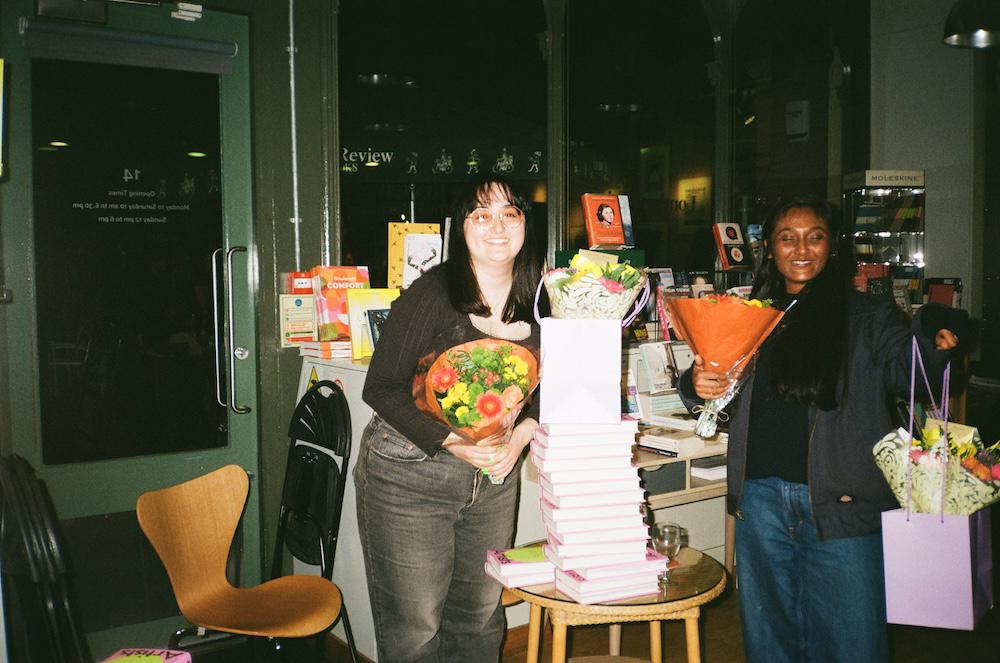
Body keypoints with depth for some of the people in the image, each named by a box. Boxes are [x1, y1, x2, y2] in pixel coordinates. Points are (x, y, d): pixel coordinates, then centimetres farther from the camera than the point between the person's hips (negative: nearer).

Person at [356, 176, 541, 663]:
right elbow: (382, 388, -15)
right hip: (408, 473, -5)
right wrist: (453, 442, -23)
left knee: (480, 617, 17)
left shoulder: (537, 303, 1)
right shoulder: (432, 293, -15)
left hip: (493, 477, 5)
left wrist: (519, 436, -9)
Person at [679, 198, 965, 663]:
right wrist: (699, 384, -12)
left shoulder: (868, 316, 3)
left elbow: (905, 372, -9)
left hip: (842, 503, -3)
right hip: (760, 498, 3)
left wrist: (934, 343, -31)